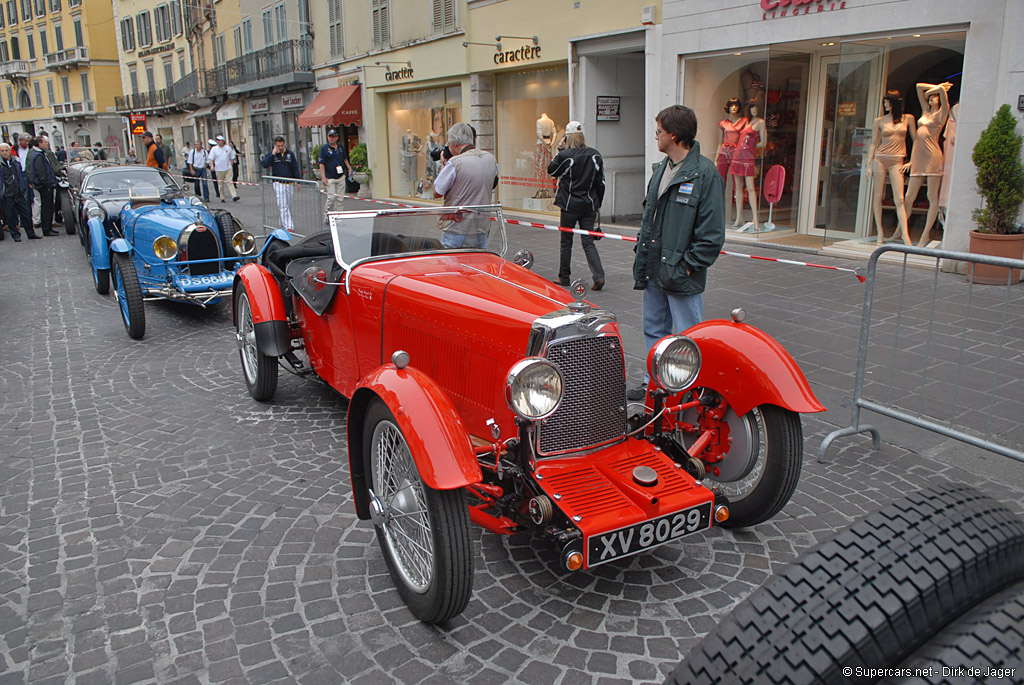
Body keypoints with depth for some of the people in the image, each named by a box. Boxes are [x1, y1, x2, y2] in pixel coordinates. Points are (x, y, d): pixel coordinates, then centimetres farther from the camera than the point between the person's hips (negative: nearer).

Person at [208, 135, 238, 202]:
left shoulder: (228, 148, 5)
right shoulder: (214, 149, 1)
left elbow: (232, 158, 14)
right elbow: (211, 158, 0)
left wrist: (230, 165, 6)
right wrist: (212, 165, -15)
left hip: (228, 169, 0)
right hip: (219, 169, 0)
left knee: (229, 182, -10)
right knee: (220, 184, 5)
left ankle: (234, 196, -17)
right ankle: (222, 197, 13)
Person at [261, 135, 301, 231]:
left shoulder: (290, 154, 7)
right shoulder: (271, 154, 3)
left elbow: (295, 168, 11)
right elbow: (264, 164, -12)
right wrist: (273, 154, -15)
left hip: (290, 183, 3)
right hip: (279, 184, -3)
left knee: (289, 205, 9)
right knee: (283, 206, -8)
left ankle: (284, 223, 24)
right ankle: (288, 226, -10)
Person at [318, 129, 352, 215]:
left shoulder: (341, 147, 10)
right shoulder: (324, 149, -5)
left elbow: (345, 159, 25)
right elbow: (321, 163, -7)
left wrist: (349, 168, 18)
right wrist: (323, 177, -14)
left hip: (341, 177, 5)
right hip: (330, 178, -5)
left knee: (340, 198, 4)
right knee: (331, 197, -10)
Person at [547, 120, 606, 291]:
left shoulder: (564, 155, -11)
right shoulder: (595, 155, 2)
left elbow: (551, 171, 7)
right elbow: (600, 183, 6)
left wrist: (559, 150, 8)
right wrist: (597, 204, 15)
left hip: (570, 205, -3)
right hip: (589, 206, 3)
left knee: (566, 242, 10)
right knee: (588, 242, 6)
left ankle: (564, 277, 20)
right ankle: (599, 276, -8)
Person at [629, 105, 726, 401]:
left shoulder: (705, 173, -14)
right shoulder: (661, 168, 12)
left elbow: (712, 233, -15)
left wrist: (688, 265, -16)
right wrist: (641, 255, 13)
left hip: (681, 275, -8)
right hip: (653, 270, 8)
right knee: (654, 331, 19)